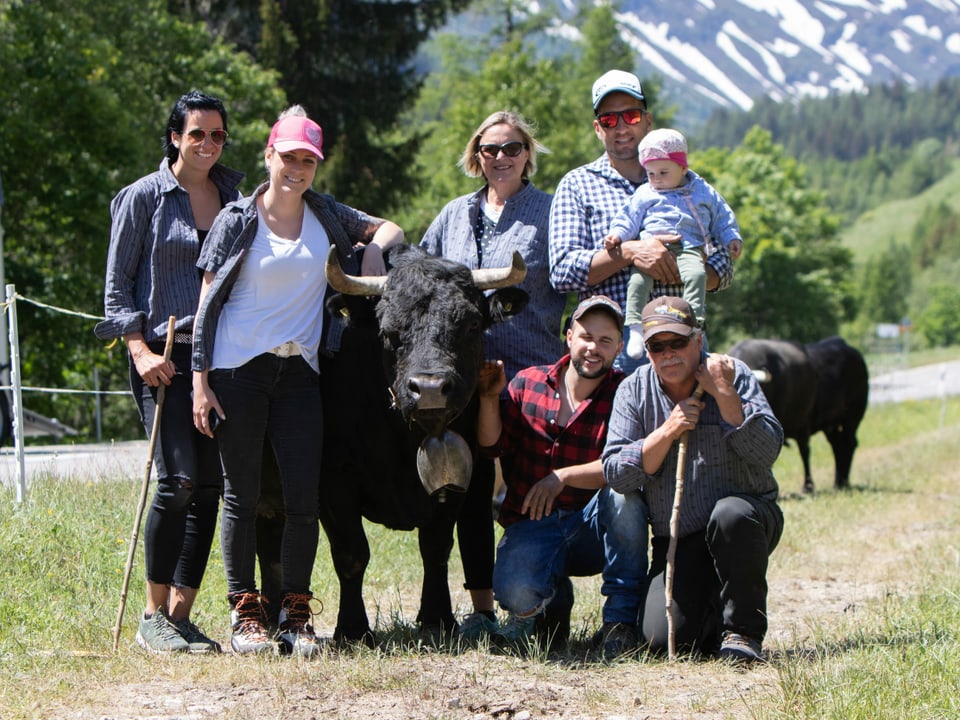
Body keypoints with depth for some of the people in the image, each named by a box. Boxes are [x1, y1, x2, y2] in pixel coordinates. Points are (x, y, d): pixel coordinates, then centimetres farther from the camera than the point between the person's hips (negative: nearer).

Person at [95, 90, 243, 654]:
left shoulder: (235, 198, 14)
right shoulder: (144, 197, 2)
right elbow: (117, 285, 2)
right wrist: (140, 350, -9)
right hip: (163, 357, -4)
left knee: (211, 485, 0)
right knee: (179, 479, -15)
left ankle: (181, 615, 7)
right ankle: (153, 616, -3)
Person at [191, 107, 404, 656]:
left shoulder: (327, 215, 10)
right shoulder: (237, 221, 0)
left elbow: (389, 228, 23)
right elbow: (208, 302, 0)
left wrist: (373, 250, -1)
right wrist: (200, 381, -6)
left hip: (299, 372, 3)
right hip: (238, 369, -3)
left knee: (305, 498, -3)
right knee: (242, 495, 1)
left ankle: (296, 614, 8)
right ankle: (245, 613, 9)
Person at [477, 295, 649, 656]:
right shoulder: (528, 382, 4)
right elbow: (493, 445, 2)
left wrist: (563, 476, -28)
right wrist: (490, 398, -14)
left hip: (594, 529, 0)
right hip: (531, 525, 0)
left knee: (624, 492, -34)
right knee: (515, 594, -30)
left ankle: (620, 620, -20)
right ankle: (551, 605, 12)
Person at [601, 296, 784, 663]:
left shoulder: (732, 375, -5)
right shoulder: (634, 391, 2)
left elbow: (767, 451, -18)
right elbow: (616, 475, -7)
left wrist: (724, 395, -23)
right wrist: (667, 432, -17)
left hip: (748, 514, -2)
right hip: (676, 540, 2)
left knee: (730, 513, -38)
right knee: (663, 638, -18)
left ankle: (743, 628, -17)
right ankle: (712, 609, 18)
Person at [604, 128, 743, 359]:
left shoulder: (703, 192, 20)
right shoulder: (644, 195, 19)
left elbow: (721, 216, 25)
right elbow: (629, 218, 14)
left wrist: (732, 238, 13)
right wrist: (617, 235, -3)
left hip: (688, 248, 0)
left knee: (696, 274, -33)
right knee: (638, 277, -27)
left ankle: (694, 321, -36)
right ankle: (635, 328, -27)